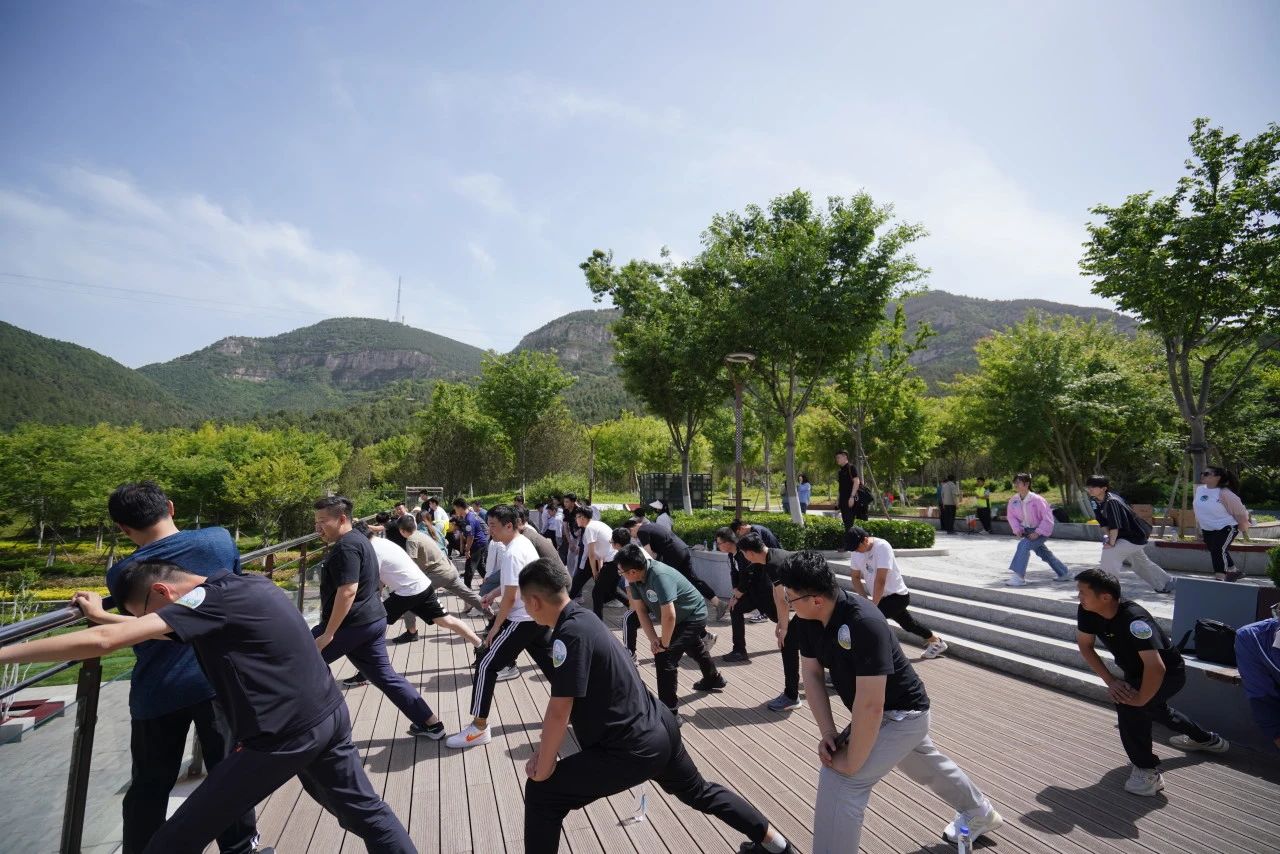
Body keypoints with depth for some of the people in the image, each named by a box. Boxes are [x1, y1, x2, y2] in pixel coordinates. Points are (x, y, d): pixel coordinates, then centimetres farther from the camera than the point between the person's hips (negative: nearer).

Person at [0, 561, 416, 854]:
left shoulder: (212, 598, -13)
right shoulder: (247, 584, 12)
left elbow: (104, 642, -21)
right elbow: (170, 629, 27)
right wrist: (102, 615, 26)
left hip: (282, 738, -8)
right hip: (330, 717, 9)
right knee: (365, 811, 22)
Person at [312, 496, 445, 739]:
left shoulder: (345, 547, -17)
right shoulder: (358, 539, 15)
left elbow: (347, 591, -24)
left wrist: (327, 634, -21)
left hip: (351, 625, -10)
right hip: (372, 620, 10)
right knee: (384, 675, 13)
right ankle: (431, 724, 14)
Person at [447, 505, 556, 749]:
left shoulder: (511, 553, -19)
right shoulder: (524, 542, 9)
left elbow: (510, 597, -18)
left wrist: (495, 627, -10)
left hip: (522, 619, -10)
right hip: (539, 615, 10)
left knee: (486, 665, -2)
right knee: (549, 662, 19)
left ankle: (478, 728, 4)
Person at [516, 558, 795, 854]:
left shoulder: (570, 633, -22)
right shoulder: (581, 618, 6)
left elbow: (559, 711, -21)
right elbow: (561, 700, 13)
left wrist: (544, 767, -6)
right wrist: (543, 750, 11)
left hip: (634, 748, -9)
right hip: (660, 730, 10)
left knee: (541, 794, 2)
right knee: (698, 791, 31)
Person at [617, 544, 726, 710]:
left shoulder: (660, 576, -41)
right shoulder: (635, 578, -17)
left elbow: (669, 616, -43)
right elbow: (641, 610, -9)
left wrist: (664, 643, -29)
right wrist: (653, 639, -17)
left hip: (694, 616, -9)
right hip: (681, 617, 9)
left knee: (664, 656, -20)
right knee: (695, 649, 32)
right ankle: (713, 679, 60)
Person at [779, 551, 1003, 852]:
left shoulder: (864, 624, -39)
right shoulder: (805, 621, -16)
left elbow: (870, 706, -37)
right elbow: (811, 674, -7)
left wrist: (852, 762, -27)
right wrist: (827, 732, -15)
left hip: (902, 714, -8)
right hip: (888, 715, 8)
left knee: (839, 779, -18)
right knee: (928, 767, 31)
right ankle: (981, 814, 60)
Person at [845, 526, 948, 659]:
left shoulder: (882, 547, -28)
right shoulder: (855, 551, -7)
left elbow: (880, 580, -30)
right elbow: (855, 577, 0)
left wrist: (873, 605, -29)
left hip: (897, 595, -7)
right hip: (883, 597, 8)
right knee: (908, 623, 24)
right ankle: (937, 642, 46)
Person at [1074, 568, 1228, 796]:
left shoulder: (1134, 620, -43)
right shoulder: (1086, 611, -24)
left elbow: (1156, 668, -47)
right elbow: (1085, 646, -12)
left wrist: (1140, 699, -34)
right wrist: (1110, 681, -19)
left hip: (1169, 672, -8)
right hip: (1135, 671, 8)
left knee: (1127, 702, -32)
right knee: (1154, 707, 33)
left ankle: (1147, 771, -15)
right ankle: (1205, 739, 64)